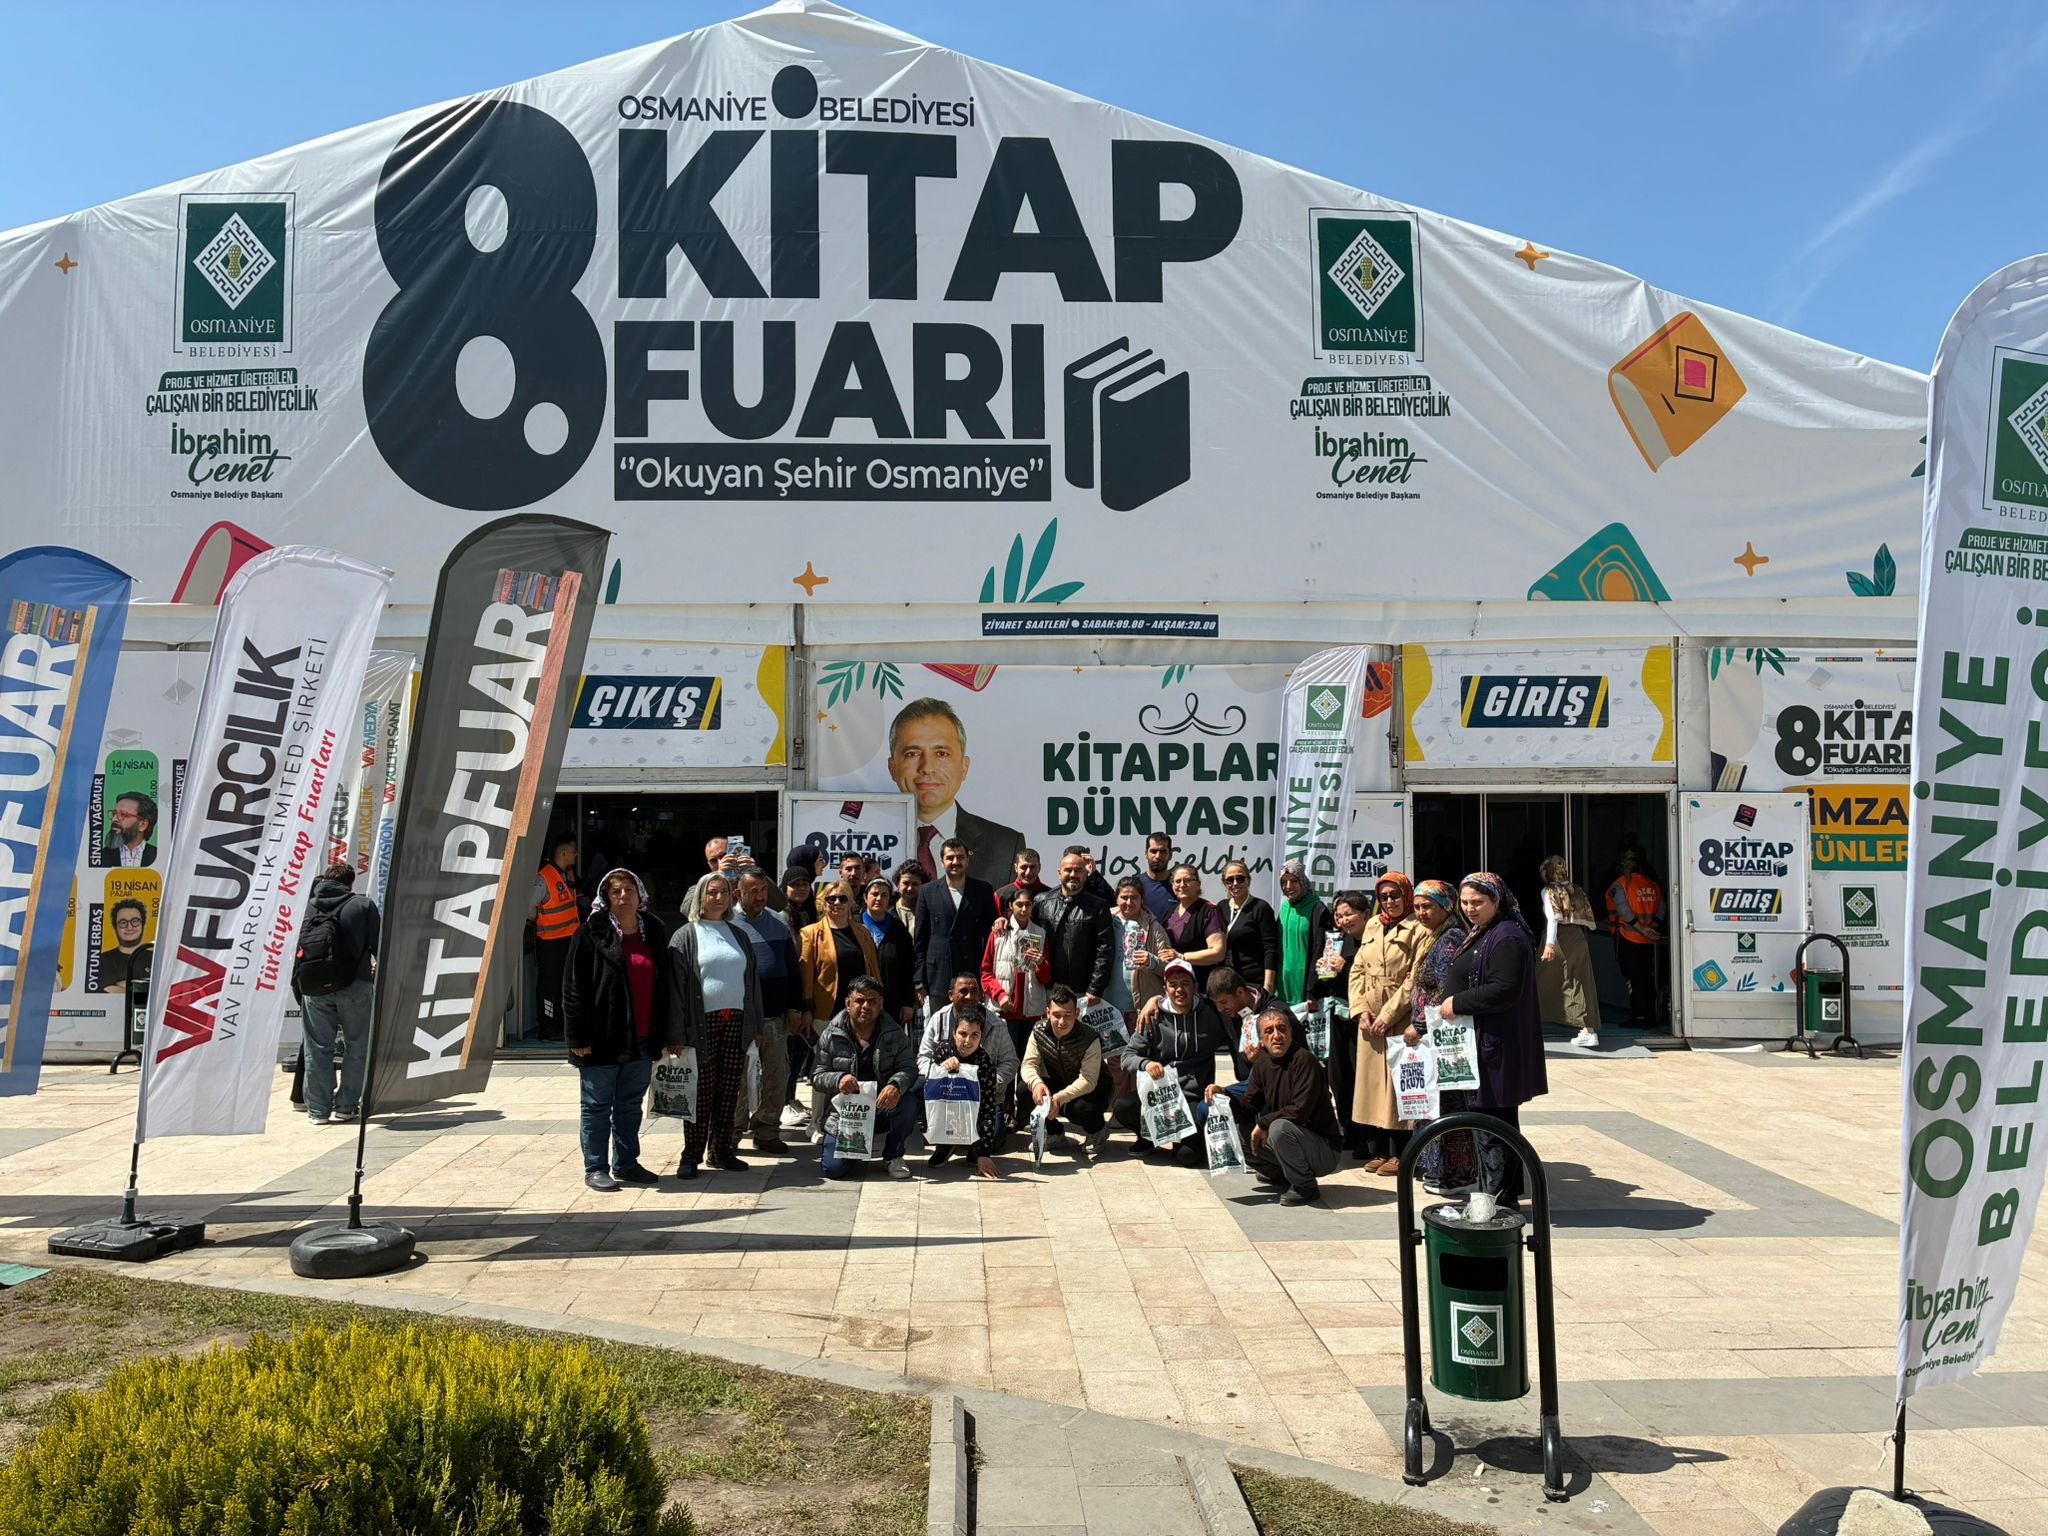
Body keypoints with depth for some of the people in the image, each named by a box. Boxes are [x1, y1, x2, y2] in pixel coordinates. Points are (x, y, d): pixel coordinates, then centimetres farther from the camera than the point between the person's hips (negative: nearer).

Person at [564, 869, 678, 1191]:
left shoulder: (654, 931, 8)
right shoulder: (592, 933, -7)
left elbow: (663, 985, 13)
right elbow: (574, 986, -9)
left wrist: (666, 1032, 10)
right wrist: (578, 1036, -13)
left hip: (641, 1039, 5)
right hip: (603, 1038, -5)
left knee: (631, 1104, 14)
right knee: (597, 1105, 5)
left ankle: (626, 1163, 26)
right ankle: (595, 1168, 15)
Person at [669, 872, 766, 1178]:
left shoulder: (739, 935, 15)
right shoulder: (686, 935, 1)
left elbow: (752, 980, 17)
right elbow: (676, 984, -4)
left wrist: (755, 1025, 11)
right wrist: (678, 1031, -11)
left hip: (736, 1021, 4)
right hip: (703, 1023, -4)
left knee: (729, 1091, 7)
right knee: (701, 1092, -1)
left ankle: (722, 1151, 17)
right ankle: (691, 1156, 8)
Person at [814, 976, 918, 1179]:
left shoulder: (894, 1033, -1)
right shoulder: (831, 1036, -2)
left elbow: (909, 1068, -8)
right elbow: (817, 1076, -3)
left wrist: (896, 1085, -32)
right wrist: (838, 1079, -27)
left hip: (881, 1108, 1)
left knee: (907, 1107, -32)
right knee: (833, 1168, -19)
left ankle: (893, 1156, -1)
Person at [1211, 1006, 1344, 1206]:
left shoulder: (1304, 1060, -20)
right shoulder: (1263, 1064, 3)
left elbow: (1300, 1110, -28)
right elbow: (1248, 1109, 6)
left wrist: (1263, 1124, -17)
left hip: (1326, 1148, -8)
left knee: (1280, 1127, -34)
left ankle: (1306, 1187, -13)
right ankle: (1281, 1177, 15)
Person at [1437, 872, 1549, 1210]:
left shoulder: (1507, 938, -15)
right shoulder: (1481, 935, 17)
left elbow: (1505, 990, -24)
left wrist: (1458, 1003, -17)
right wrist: (1452, 1003, 11)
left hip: (1496, 1044, -10)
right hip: (1479, 1040, 10)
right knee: (1494, 1119, 14)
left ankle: (1499, 1196, 3)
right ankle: (1501, 1194, 21)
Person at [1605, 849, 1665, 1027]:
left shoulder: (1618, 886, -10)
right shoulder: (1653, 886, 7)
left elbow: (1624, 911, -19)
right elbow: (1661, 910, 3)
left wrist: (1642, 930, -16)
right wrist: (1650, 928, -1)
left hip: (1627, 939, -5)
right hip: (1648, 941, 6)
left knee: (1633, 979, -1)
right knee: (1648, 979, 12)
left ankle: (1640, 1018, -2)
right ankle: (1651, 1017, 16)